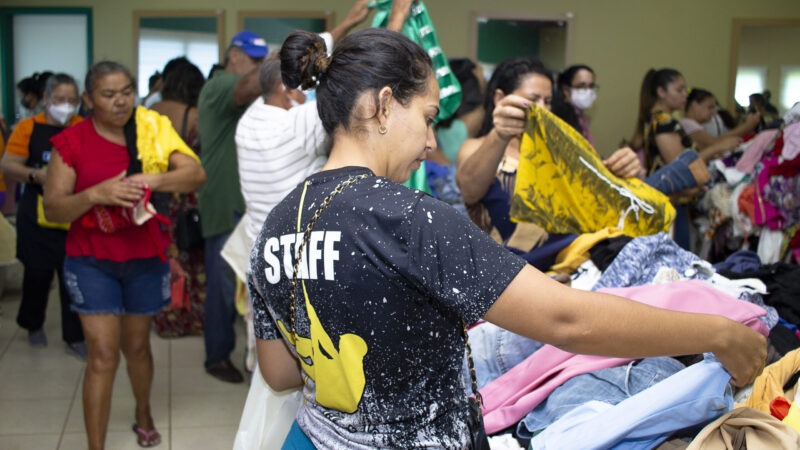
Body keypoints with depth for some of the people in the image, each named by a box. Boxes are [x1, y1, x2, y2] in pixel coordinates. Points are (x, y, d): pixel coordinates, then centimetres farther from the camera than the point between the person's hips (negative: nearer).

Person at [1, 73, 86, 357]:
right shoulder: (29, 127, 0)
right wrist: (36, 175, -20)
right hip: (38, 215, 0)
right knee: (37, 272, 12)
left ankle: (74, 338, 14)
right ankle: (33, 325, 37)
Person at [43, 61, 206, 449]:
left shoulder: (152, 130, -1)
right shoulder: (72, 142, -5)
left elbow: (196, 173, -13)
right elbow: (52, 208, -9)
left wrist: (153, 180, -31)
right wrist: (96, 194, -27)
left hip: (145, 257, 2)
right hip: (92, 260, -2)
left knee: (137, 345, 17)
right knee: (103, 355, -6)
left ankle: (143, 415, 43)